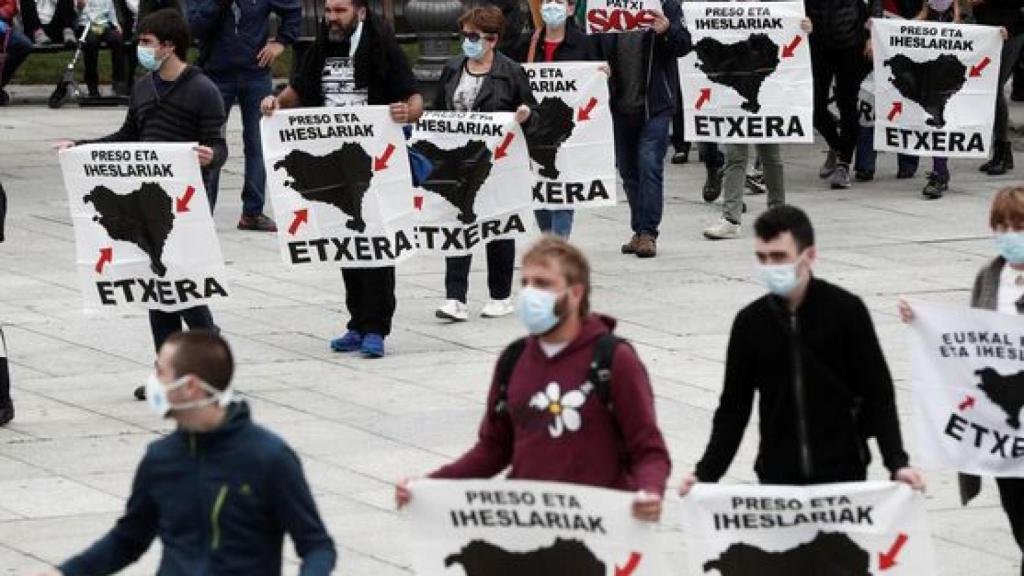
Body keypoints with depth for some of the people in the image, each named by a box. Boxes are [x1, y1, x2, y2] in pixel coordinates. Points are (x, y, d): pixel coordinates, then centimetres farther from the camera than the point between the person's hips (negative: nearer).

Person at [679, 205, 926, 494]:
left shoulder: (846, 311, -6)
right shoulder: (750, 323, 2)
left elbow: (877, 393, -4)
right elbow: (734, 407, 7)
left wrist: (898, 463, -13)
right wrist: (706, 472, -3)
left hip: (843, 473, -2)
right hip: (777, 480, 2)